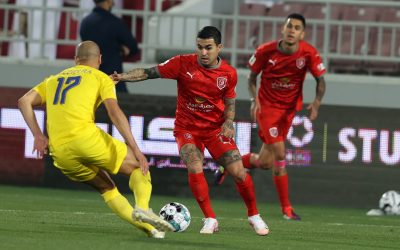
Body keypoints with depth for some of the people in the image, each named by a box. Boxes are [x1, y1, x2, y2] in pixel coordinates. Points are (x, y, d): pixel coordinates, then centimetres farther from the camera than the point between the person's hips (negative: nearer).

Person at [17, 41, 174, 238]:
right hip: (85, 137, -5)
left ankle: (148, 228, 8)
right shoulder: (101, 78, 13)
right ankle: (142, 207, -17)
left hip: (59, 152, 5)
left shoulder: (54, 80, 28)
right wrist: (136, 150, -7)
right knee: (138, 167, 12)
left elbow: (24, 101, 15)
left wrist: (38, 135, 14)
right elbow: (114, 112, -3)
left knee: (107, 189, 21)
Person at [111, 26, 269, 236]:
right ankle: (210, 220, -7)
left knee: (238, 172, -9)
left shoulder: (229, 74, -6)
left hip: (215, 129, 1)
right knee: (195, 169, -25)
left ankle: (254, 216, 16)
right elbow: (149, 73, -11)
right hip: (187, 129, -1)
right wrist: (122, 76, -24)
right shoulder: (183, 64, -13)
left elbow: (229, 102, 9)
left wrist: (228, 122, -11)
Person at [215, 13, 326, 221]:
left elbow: (320, 80, -5)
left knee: (264, 162, 7)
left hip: (289, 109, 3)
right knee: (279, 153, -17)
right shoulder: (266, 51, -16)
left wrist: (317, 102, -24)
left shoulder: (309, 54, -14)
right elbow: (252, 75, 0)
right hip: (267, 105, -3)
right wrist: (254, 99, -16)